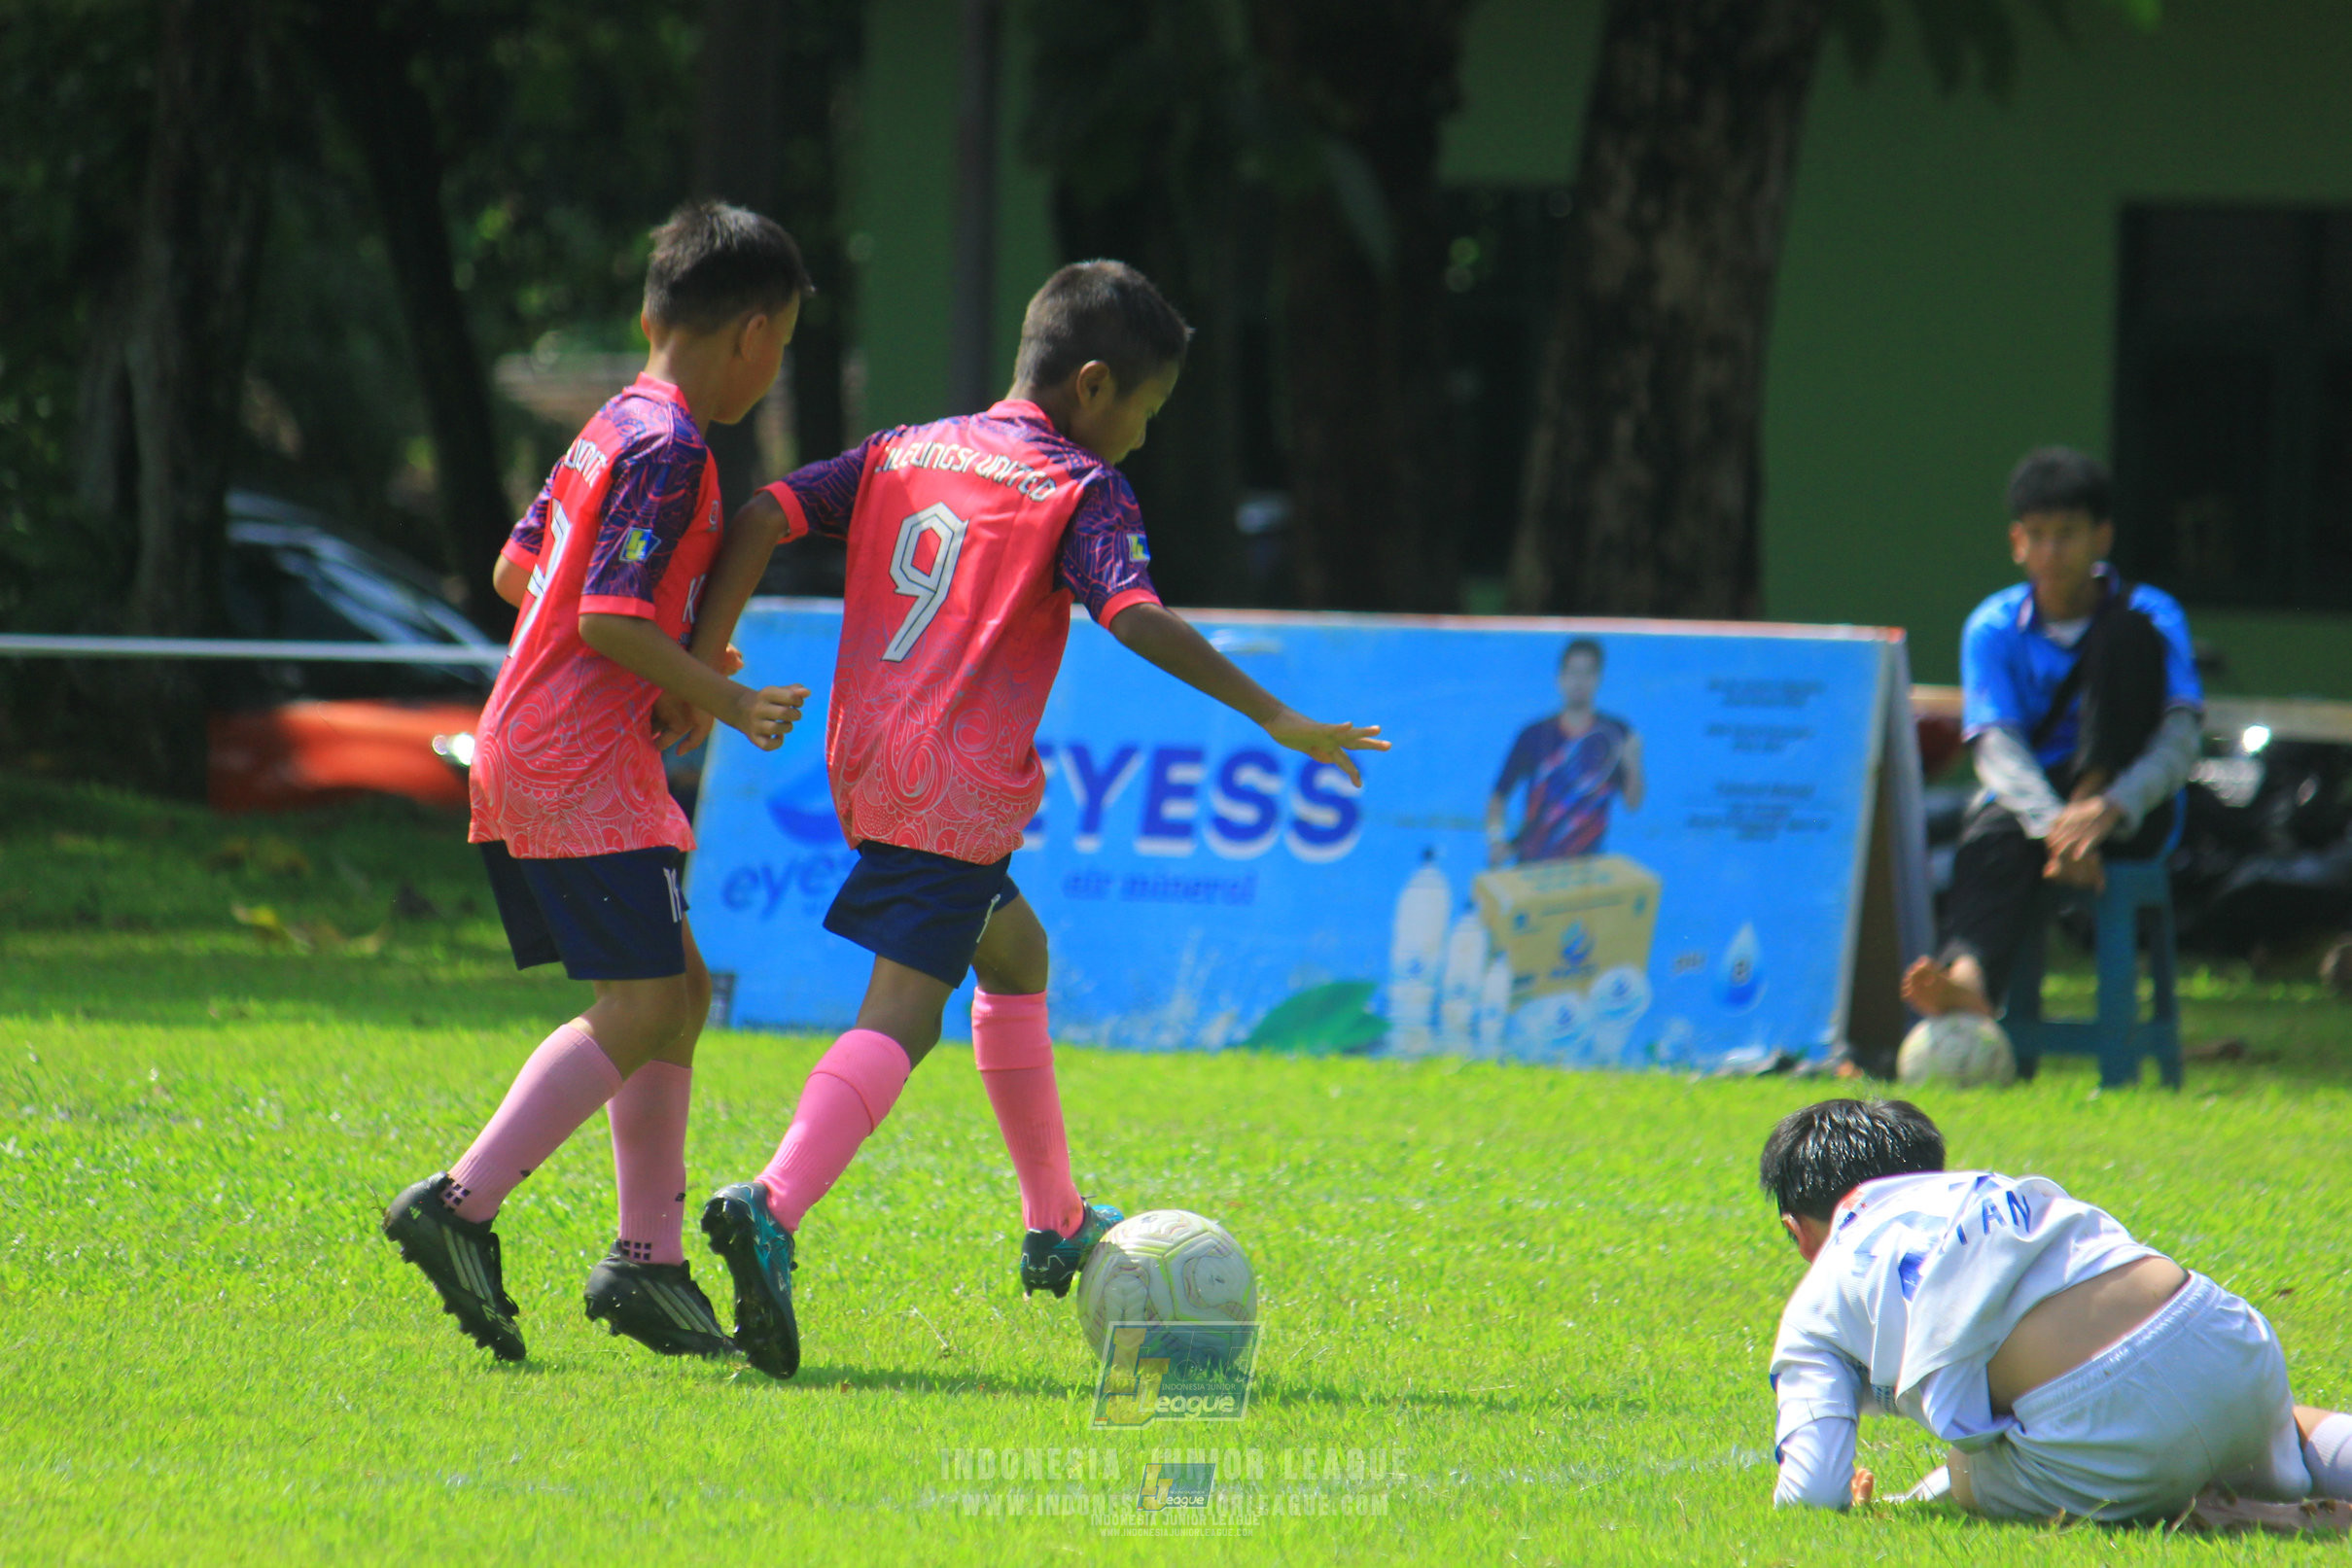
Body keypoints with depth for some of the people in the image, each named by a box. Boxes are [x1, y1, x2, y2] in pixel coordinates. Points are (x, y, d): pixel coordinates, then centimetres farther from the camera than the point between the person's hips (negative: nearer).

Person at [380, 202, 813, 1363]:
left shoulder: (612, 430, 16)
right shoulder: (669, 449, -13)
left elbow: (516, 572, 22)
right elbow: (614, 620, -20)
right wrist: (726, 702, -14)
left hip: (526, 754, 10)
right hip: (580, 766, -10)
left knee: (678, 992, 12)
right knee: (641, 1009, -12)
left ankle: (646, 1256, 11)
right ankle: (461, 1205, -18)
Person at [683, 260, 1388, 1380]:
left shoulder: (902, 453, 15)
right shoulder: (1081, 489, -4)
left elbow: (762, 519, 7)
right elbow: (1137, 619, -19)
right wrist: (1277, 721, -20)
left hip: (866, 766, 8)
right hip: (956, 785, -8)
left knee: (1013, 949, 28)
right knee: (902, 1012, -14)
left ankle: (1055, 1226, 37)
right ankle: (772, 1209, -36)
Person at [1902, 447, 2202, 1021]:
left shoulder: (2151, 616, -3)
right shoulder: (1994, 627, 1)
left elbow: (2179, 743, -15)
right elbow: (1997, 749, -14)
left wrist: (2108, 808, -36)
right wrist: (2053, 825, -35)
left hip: (2131, 816, -1)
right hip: (2030, 799, 1)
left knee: (2128, 633, -19)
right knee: (1992, 841, -39)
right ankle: (1970, 976, -66)